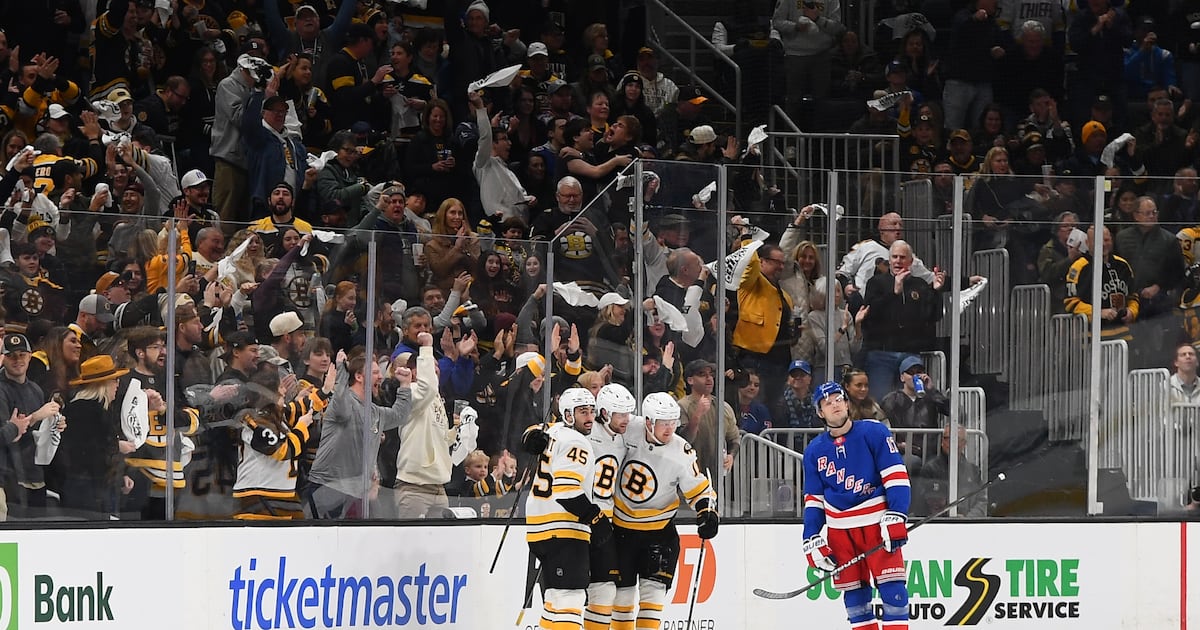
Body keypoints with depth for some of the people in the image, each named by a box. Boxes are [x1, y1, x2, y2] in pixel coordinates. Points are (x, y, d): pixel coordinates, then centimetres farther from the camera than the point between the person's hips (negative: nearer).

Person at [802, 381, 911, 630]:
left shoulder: (874, 433, -5)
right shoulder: (814, 451, 9)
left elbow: (896, 476, -9)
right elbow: (813, 499, 13)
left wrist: (895, 516, -18)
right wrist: (812, 540, 5)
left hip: (877, 523, -4)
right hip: (840, 529, 4)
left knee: (891, 586, -10)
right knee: (853, 592, 4)